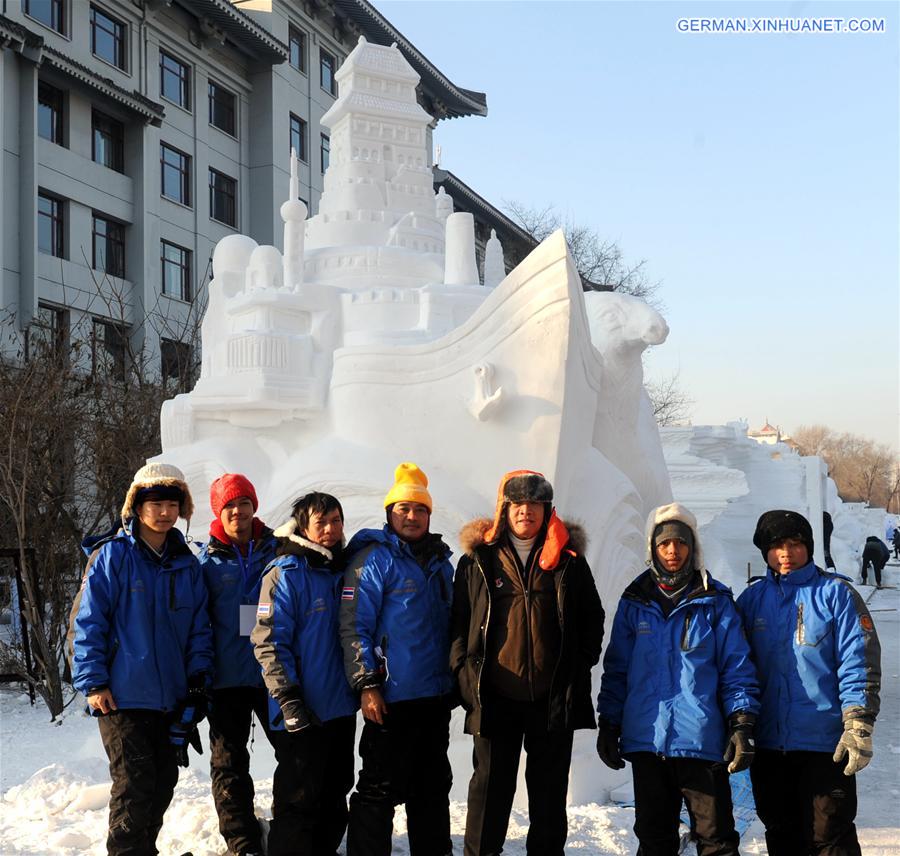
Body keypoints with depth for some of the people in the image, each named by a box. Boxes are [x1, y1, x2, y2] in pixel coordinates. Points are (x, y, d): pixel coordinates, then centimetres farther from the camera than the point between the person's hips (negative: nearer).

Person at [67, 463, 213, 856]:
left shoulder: (186, 564, 9)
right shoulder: (113, 555, -7)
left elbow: (199, 628, 12)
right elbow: (86, 621, -9)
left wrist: (197, 677, 1)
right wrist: (92, 682, -13)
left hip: (172, 698, 6)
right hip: (123, 696, -6)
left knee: (163, 783, 13)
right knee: (134, 785, -8)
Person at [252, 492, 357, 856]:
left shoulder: (343, 571, 12)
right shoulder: (286, 574, -10)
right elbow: (269, 642, -15)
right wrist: (289, 699, -20)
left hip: (341, 708, 7)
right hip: (303, 714, -7)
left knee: (334, 798, 15)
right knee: (298, 800, -2)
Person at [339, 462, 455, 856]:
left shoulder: (440, 562, 14)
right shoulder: (373, 560, -8)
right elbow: (354, 627, -14)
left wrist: (455, 678, 20)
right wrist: (367, 685, -18)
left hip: (436, 697, 7)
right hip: (392, 699, -7)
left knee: (433, 786, 16)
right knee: (380, 790, -2)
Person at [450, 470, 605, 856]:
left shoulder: (569, 560, 6)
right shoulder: (478, 559, 4)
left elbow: (592, 619, 11)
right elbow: (458, 621, 6)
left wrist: (578, 669, 2)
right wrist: (465, 672, -4)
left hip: (553, 698, 1)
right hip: (494, 697, -1)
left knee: (550, 792, 9)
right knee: (490, 788, 4)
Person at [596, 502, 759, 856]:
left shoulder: (715, 601, 3)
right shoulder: (634, 602, 9)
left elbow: (737, 668, 1)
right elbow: (616, 668, 13)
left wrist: (742, 724, -8)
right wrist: (608, 725, 9)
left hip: (702, 740, -3)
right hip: (646, 739, 3)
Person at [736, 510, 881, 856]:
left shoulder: (835, 593, -3)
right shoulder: (752, 599, 9)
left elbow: (861, 662, -8)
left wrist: (858, 727, -16)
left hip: (824, 744, -4)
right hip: (768, 744, 5)